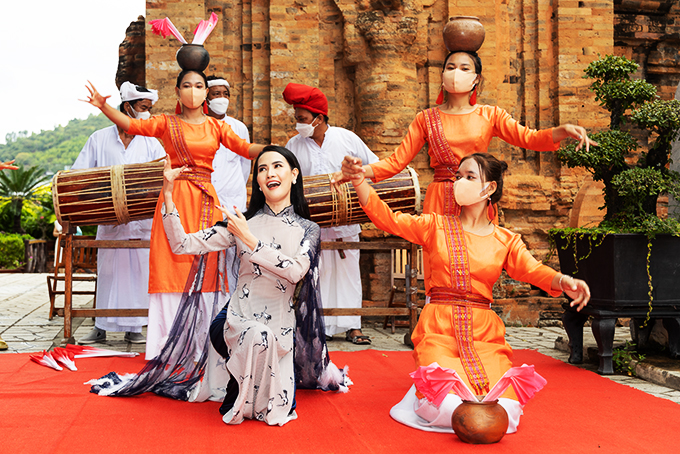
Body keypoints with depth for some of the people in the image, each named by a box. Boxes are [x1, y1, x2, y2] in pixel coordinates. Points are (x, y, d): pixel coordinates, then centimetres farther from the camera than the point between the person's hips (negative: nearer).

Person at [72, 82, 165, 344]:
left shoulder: (150, 143, 10)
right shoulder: (99, 139, 8)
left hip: (142, 221, 1)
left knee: (138, 270, 1)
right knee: (107, 271, 3)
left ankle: (133, 327, 9)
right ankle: (101, 327, 12)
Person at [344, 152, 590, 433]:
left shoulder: (505, 241, 10)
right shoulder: (436, 227, 9)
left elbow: (533, 270, -6)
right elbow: (387, 218, 1)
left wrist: (563, 281, -28)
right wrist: (359, 181, -13)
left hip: (484, 333, 2)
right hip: (439, 330, -1)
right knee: (449, 408, -24)